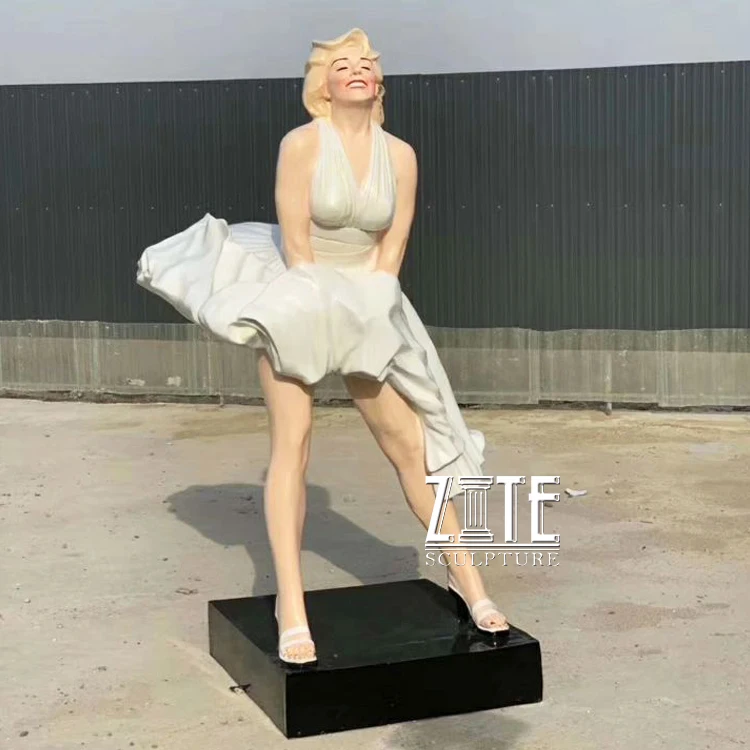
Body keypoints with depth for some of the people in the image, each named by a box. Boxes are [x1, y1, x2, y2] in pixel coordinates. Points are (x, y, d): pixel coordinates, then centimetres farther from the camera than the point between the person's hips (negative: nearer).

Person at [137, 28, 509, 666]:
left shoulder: (400, 155, -2)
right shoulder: (302, 144, -13)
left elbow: (392, 249, -1)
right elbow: (297, 246, -14)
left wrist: (360, 312, -8)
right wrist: (324, 309, -11)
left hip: (368, 312, 4)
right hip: (296, 302, -3)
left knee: (411, 445, 4)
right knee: (293, 445, -10)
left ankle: (466, 574, 16)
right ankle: (291, 604, -6)